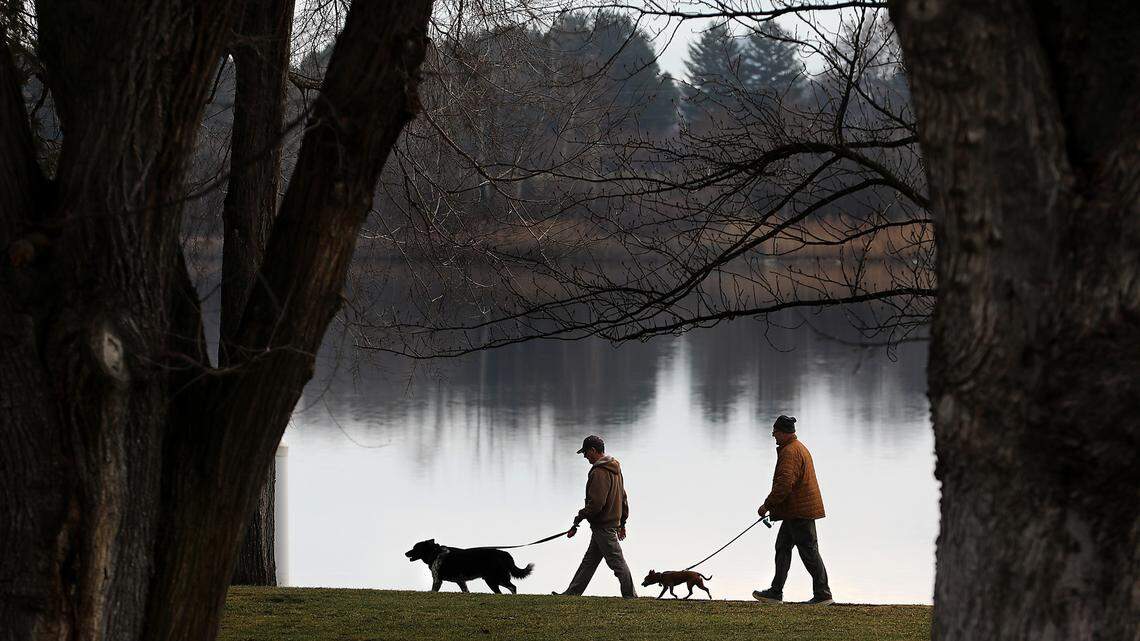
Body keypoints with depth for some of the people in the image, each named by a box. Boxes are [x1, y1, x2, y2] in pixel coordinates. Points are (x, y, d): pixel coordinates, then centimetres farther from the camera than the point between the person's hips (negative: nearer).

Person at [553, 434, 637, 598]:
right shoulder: (615, 469, 12)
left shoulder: (599, 473, -20)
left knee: (617, 562, -4)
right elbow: (623, 498, 19)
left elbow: (596, 503, -24)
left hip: (603, 526, -10)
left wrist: (578, 519, -15)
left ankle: (630, 596, 1)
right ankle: (572, 592, 19)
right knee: (589, 561, 14)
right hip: (613, 522, 10)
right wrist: (622, 523, 25)